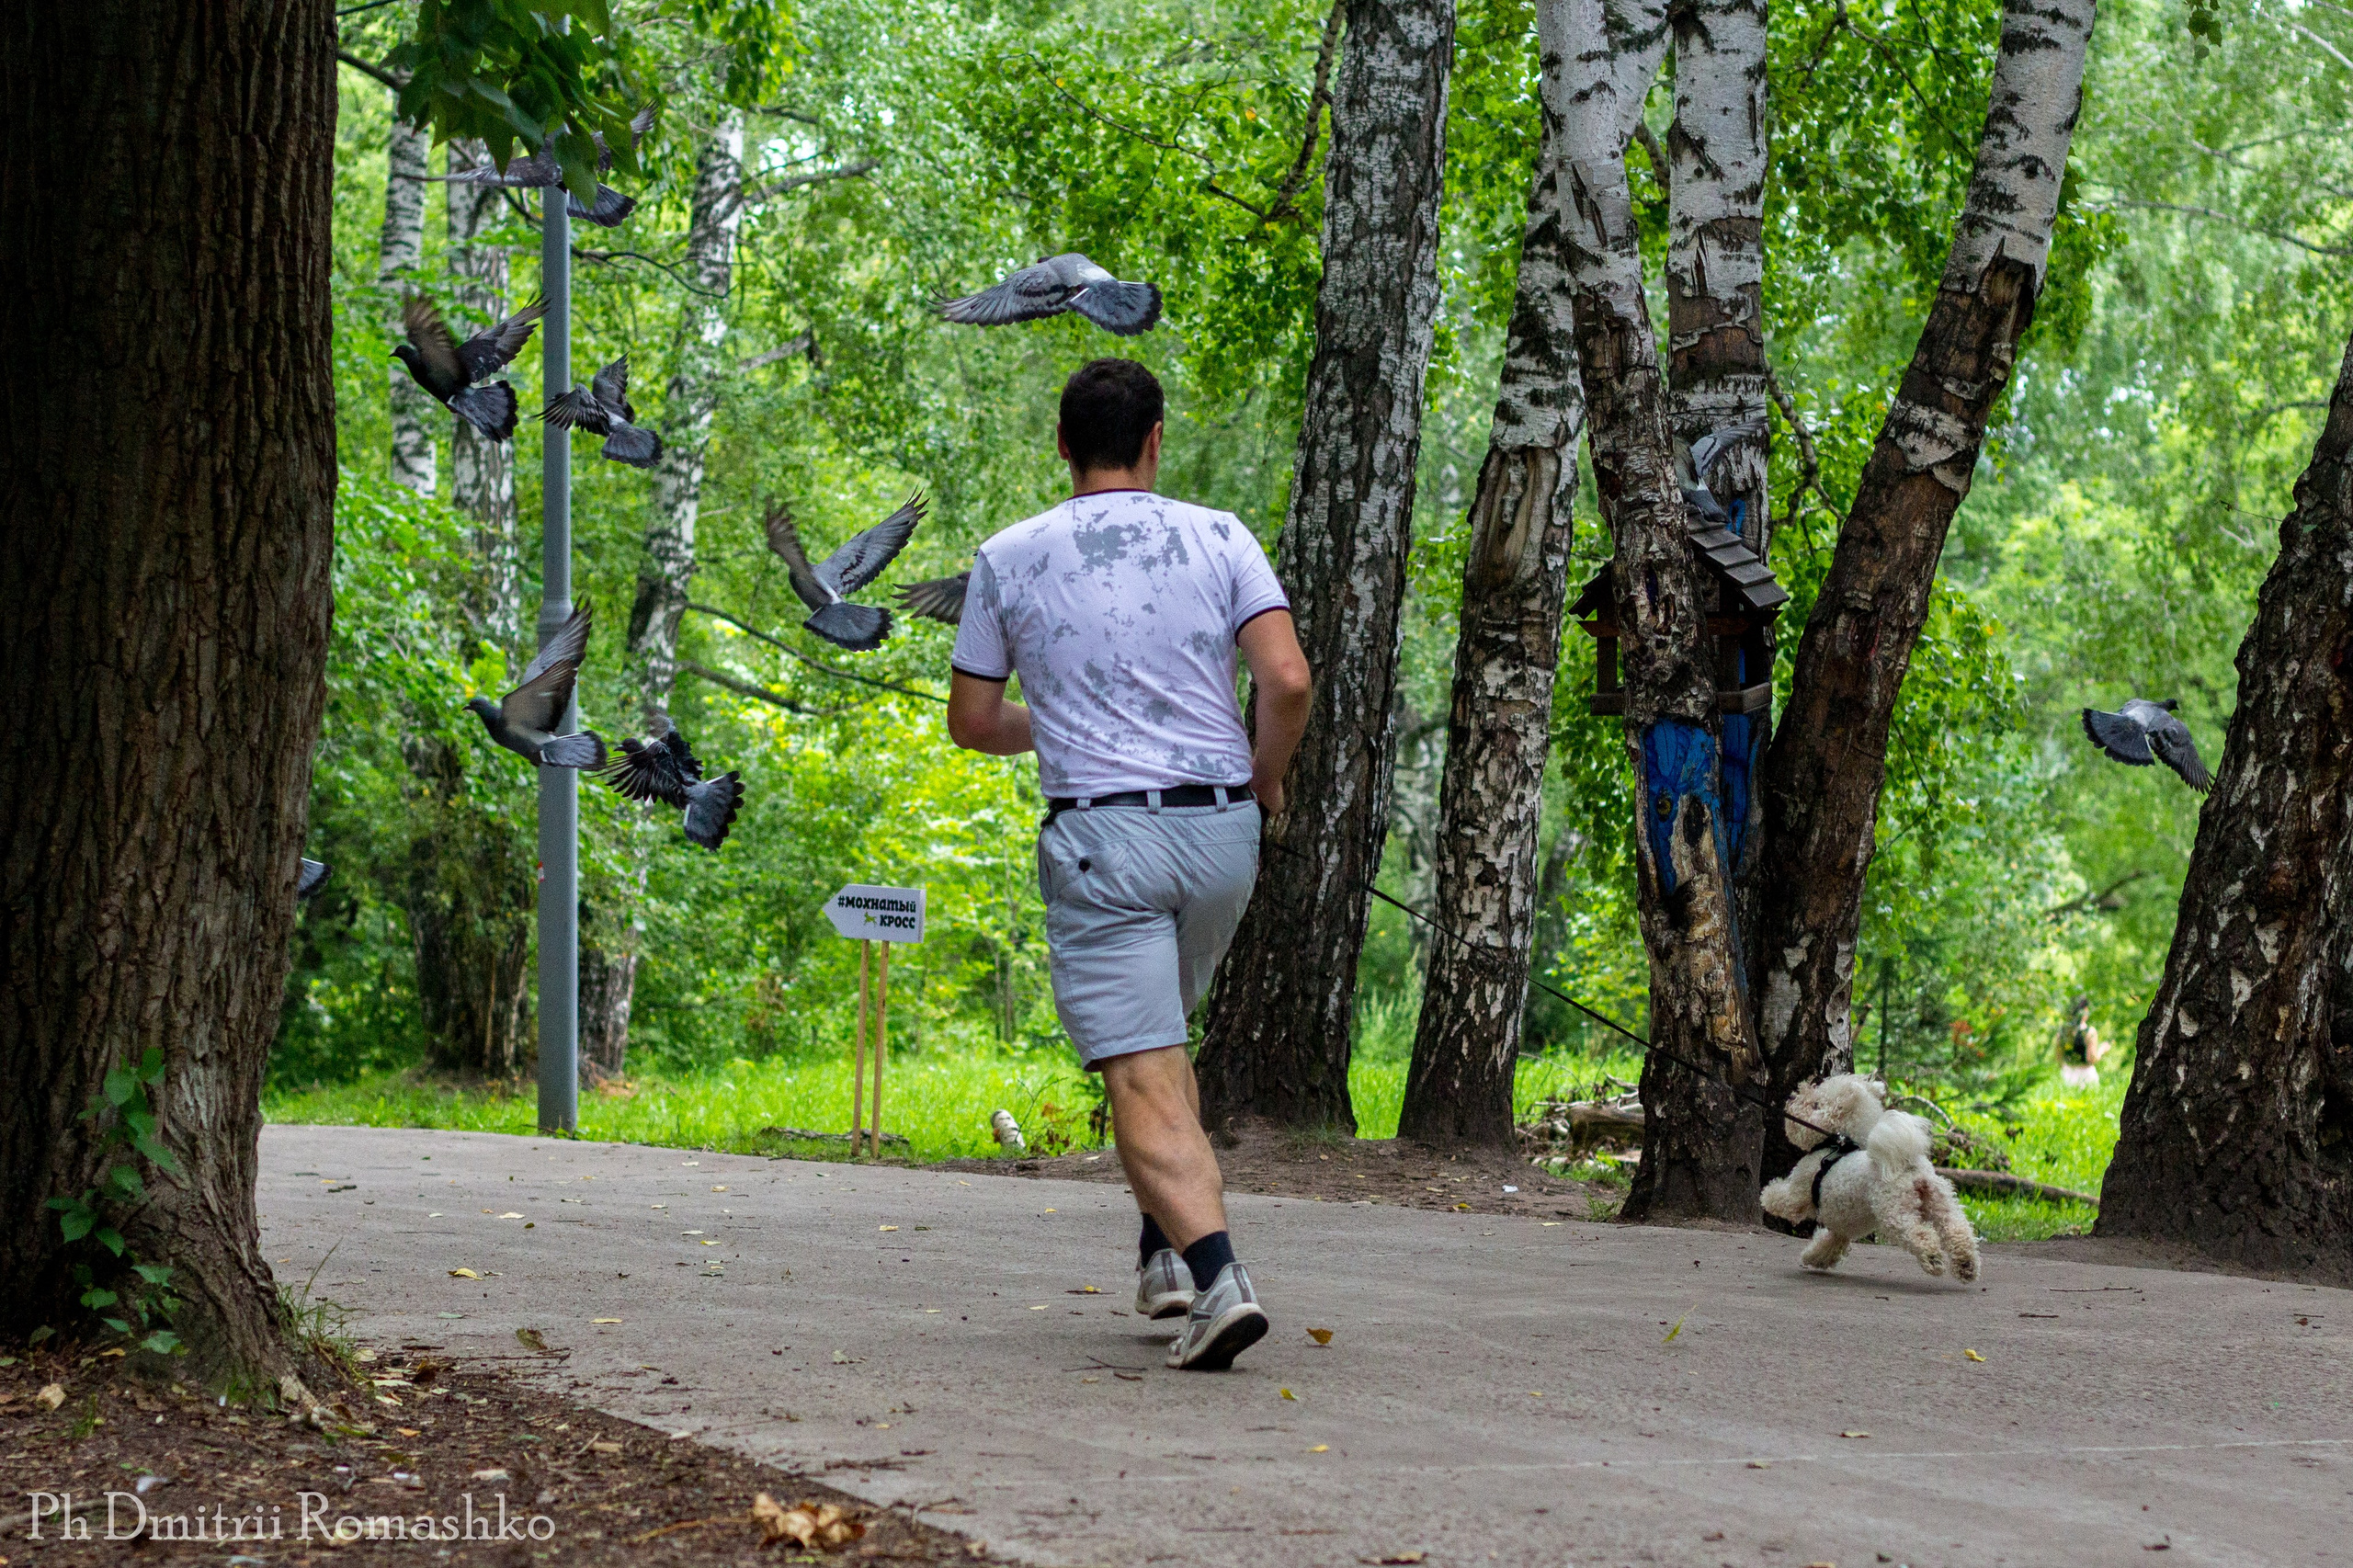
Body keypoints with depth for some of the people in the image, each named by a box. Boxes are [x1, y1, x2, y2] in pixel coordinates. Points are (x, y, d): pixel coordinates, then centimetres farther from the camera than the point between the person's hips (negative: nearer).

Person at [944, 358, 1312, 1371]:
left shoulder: (1010, 557, 3)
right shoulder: (1219, 540, 2)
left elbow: (971, 721, 9)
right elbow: (1288, 680, -8)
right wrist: (1264, 775, 10)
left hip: (1100, 834, -3)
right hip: (1221, 830, 3)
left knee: (1143, 1079, -7)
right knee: (1159, 1034, 25)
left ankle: (1216, 1273, -25)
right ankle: (1165, 1254, 20)